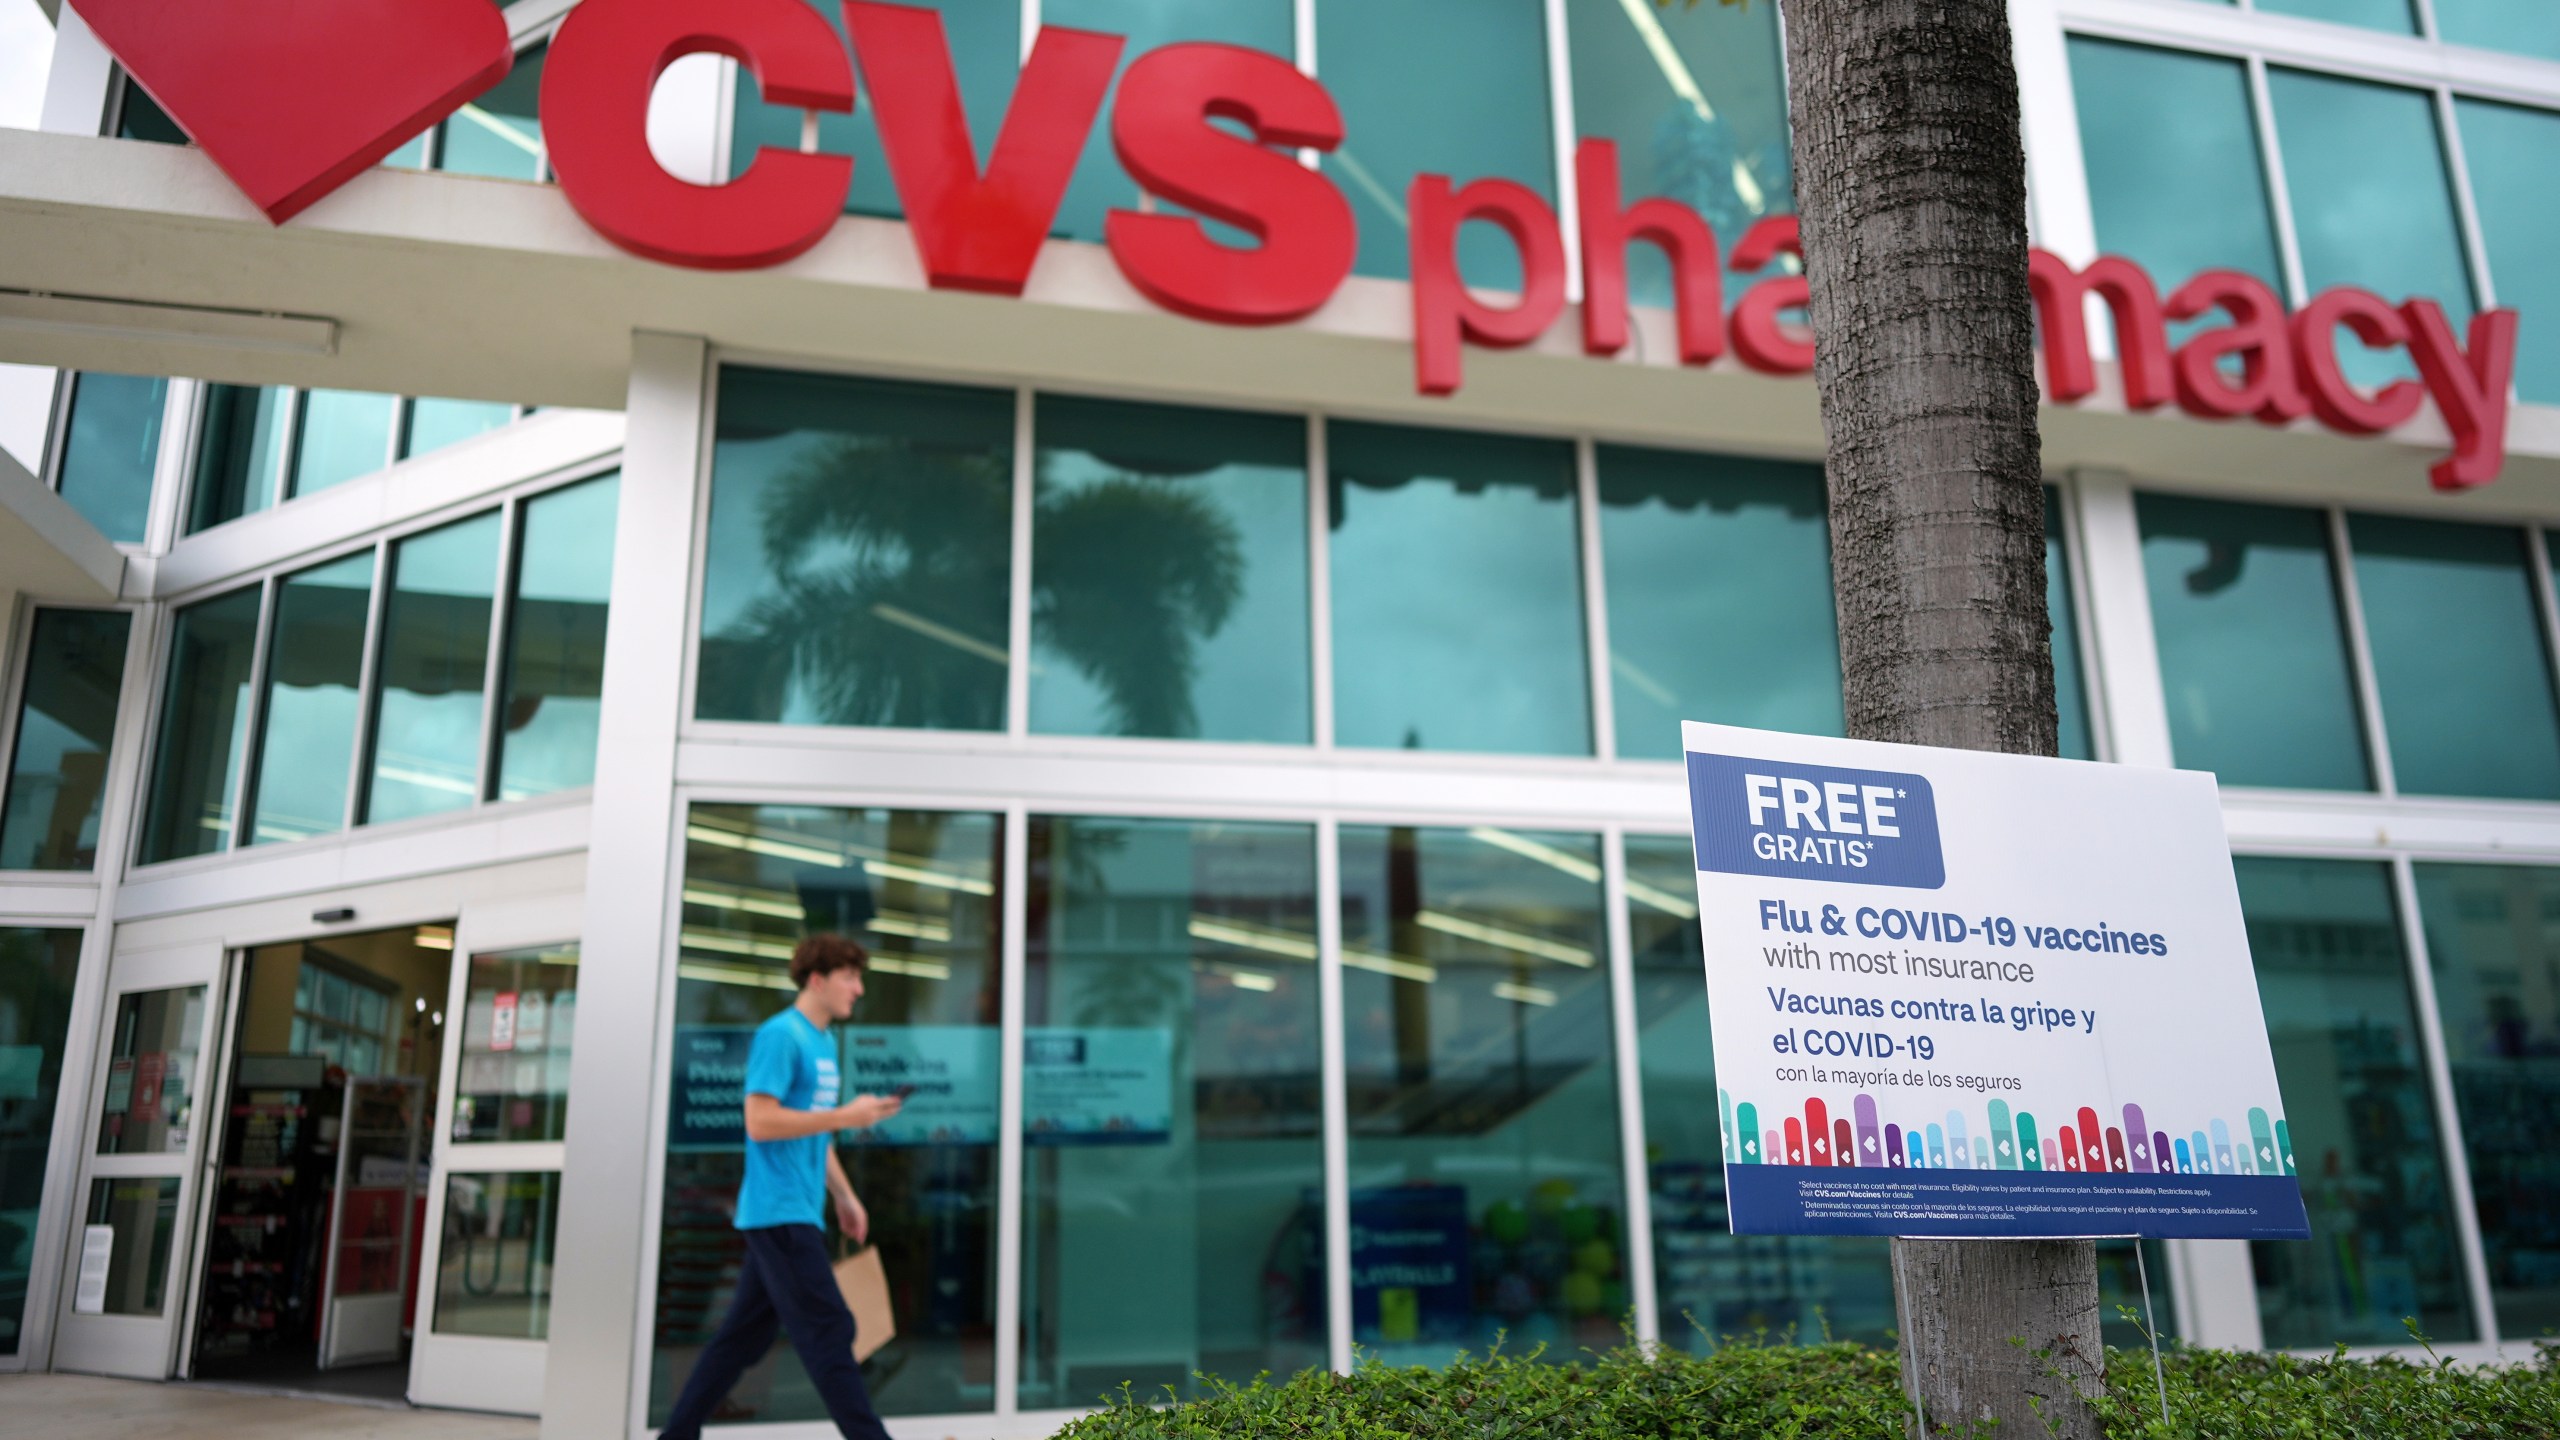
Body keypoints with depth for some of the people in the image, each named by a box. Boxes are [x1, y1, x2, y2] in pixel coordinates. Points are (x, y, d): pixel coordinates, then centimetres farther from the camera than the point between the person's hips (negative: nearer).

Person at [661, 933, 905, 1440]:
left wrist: (844, 1197, 21)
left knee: (744, 1336, 13)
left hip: (798, 1214, 9)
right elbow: (761, 1123, -19)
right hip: (778, 1212, -9)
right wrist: (846, 1116, -17)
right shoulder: (780, 1036, -12)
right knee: (828, 1332, -9)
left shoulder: (823, 1043, 16)